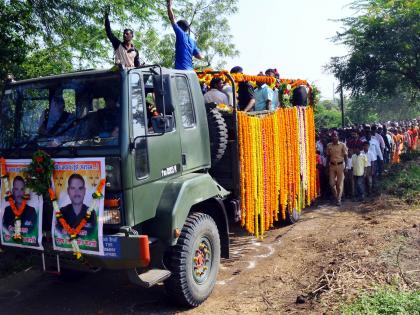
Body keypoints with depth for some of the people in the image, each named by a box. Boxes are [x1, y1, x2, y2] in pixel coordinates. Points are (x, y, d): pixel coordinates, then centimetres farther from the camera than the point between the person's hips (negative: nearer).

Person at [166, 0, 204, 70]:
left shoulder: (181, 35, 1)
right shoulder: (192, 41, 18)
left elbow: (172, 19, -1)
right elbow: (200, 56, 16)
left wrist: (169, 6, 10)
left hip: (181, 69, -8)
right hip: (189, 70, 8)